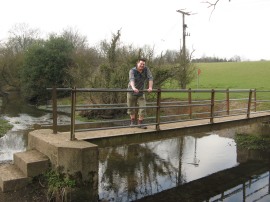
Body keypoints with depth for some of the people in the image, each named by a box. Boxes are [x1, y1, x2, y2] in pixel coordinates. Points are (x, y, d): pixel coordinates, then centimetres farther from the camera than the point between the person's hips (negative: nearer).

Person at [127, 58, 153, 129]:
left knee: (142, 108, -6)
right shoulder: (132, 70, -21)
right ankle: (132, 122, 32)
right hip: (131, 92, -2)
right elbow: (131, 79, -40)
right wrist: (133, 87, -59)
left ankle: (140, 123, 7)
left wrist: (150, 87, -36)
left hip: (141, 92, 2)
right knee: (131, 108, 10)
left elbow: (150, 78, -20)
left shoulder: (146, 69, -11)